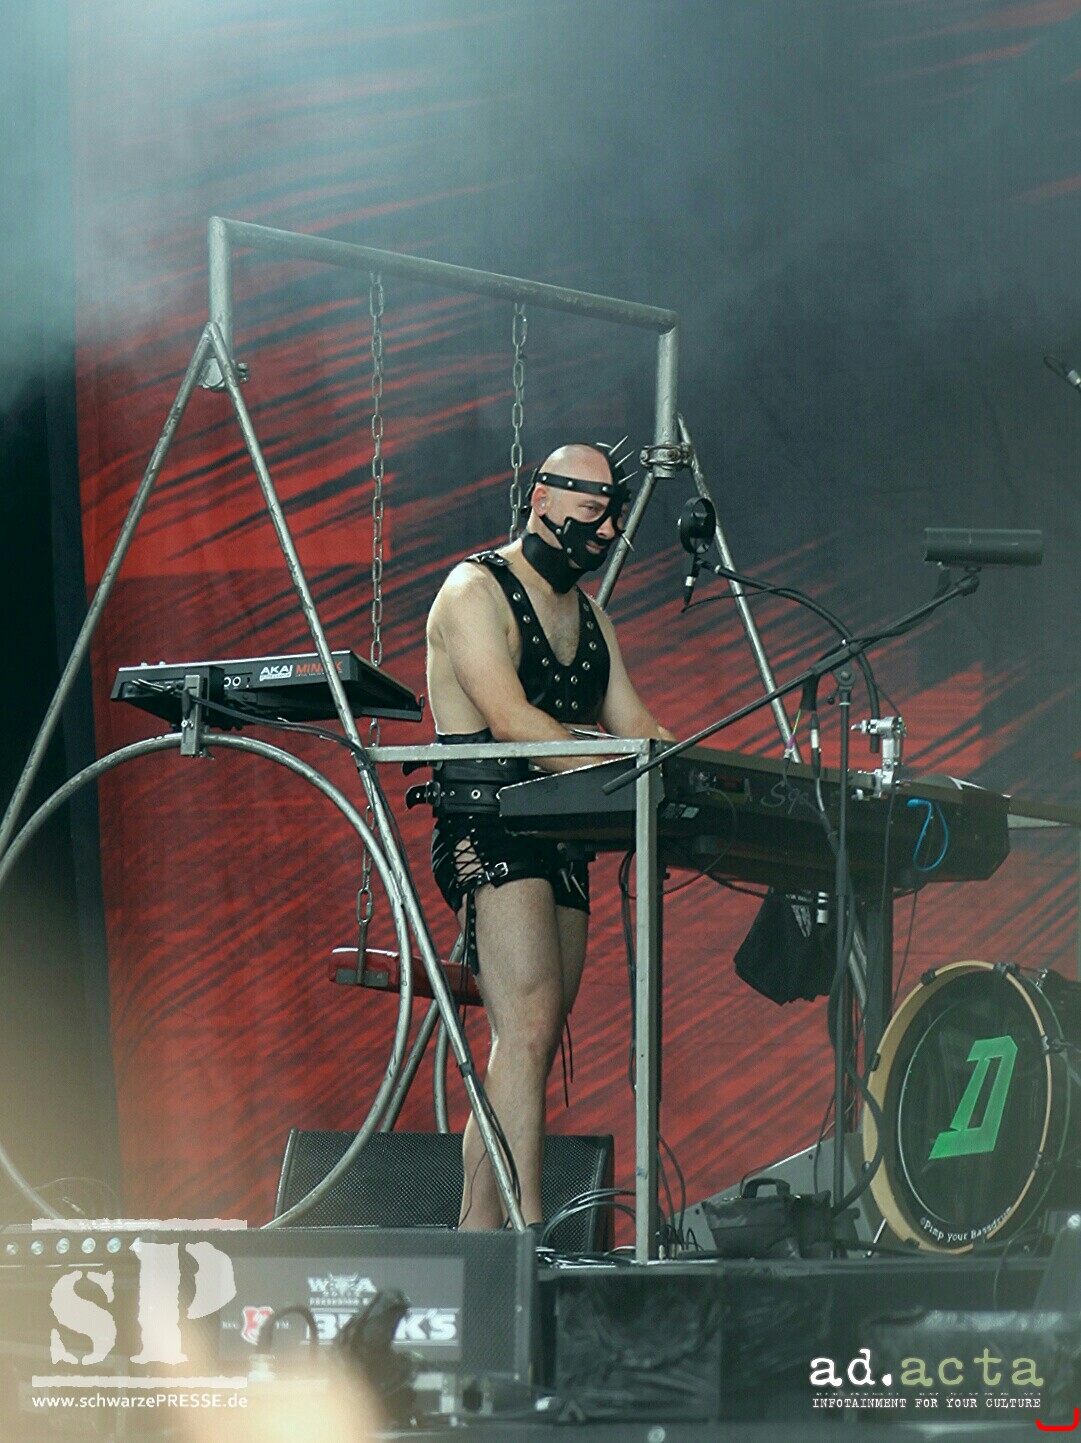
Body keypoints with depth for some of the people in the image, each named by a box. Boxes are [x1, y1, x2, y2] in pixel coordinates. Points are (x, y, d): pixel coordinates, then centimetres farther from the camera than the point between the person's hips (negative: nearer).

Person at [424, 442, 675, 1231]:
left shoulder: (590, 618, 21)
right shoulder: (476, 591, -5)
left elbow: (633, 724, 14)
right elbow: (509, 716, -18)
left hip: (561, 840, 8)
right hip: (487, 831, -8)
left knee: (527, 1048, 4)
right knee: (530, 1028, -21)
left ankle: (476, 1235, 6)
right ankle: (527, 1233, -28)